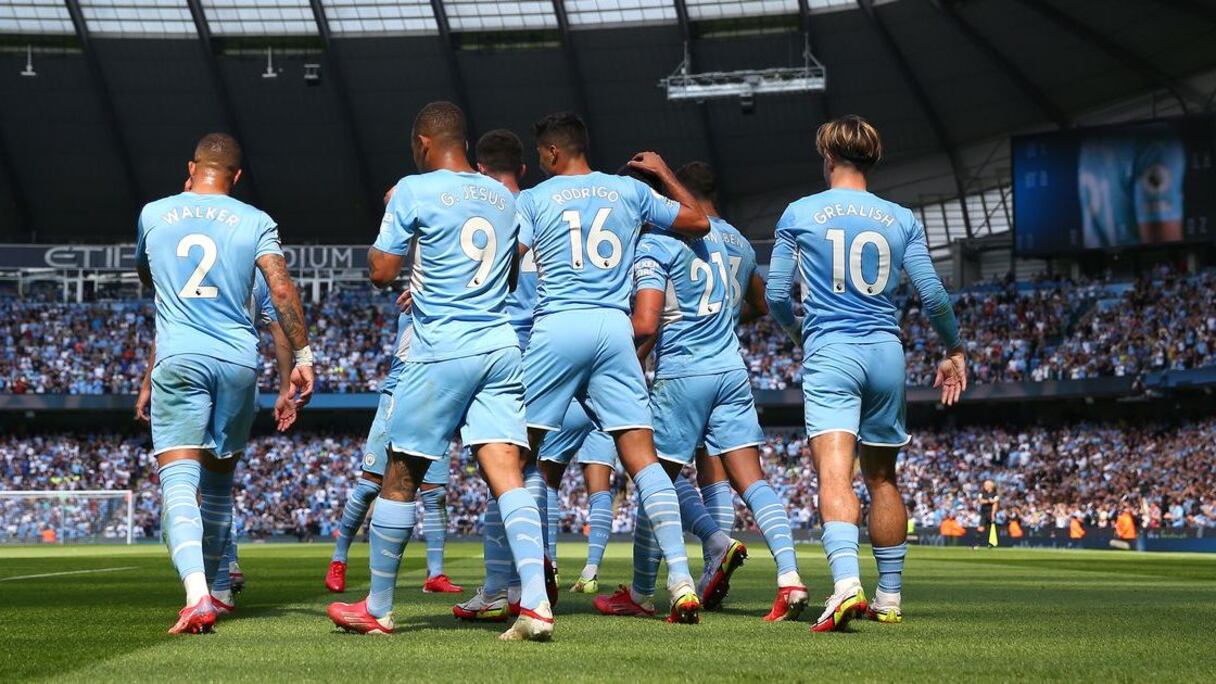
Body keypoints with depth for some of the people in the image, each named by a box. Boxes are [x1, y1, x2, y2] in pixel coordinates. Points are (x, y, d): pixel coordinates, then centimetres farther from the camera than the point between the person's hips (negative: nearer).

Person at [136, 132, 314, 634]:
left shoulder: (154, 214, 9)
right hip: (239, 360, 2)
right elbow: (282, 289, -6)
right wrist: (302, 357, -4)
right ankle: (211, 585, 29)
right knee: (219, 481, 18)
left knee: (179, 480, -11)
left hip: (179, 359, -2)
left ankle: (197, 596, -31)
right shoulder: (255, 222, 6)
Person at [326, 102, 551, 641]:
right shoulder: (503, 198, 13)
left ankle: (377, 609, 17)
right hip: (502, 348, 5)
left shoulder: (414, 191, -5)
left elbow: (381, 273, -2)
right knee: (507, 478, -4)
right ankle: (536, 602, -20)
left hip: (441, 352, -5)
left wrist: (388, 218, 15)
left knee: (400, 478, 8)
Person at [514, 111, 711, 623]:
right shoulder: (630, 191, 14)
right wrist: (664, 172, 39)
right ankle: (681, 581, -11)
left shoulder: (531, 200, 5)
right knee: (642, 457, 0)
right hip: (615, 329, 3)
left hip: (557, 327, -3)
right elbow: (698, 222, 24)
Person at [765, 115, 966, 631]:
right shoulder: (901, 220, 8)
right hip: (886, 353, 3)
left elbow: (776, 296, 6)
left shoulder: (799, 214, 3)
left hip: (830, 354, -3)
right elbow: (933, 296, 6)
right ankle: (889, 597, 19)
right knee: (882, 477, 15)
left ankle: (846, 583, -37)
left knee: (834, 472, -16)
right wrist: (954, 351, 21)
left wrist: (798, 335, 26)